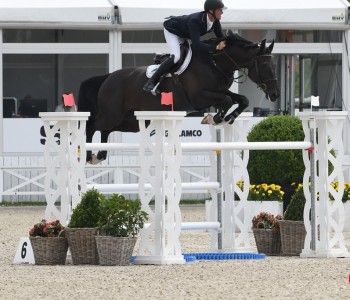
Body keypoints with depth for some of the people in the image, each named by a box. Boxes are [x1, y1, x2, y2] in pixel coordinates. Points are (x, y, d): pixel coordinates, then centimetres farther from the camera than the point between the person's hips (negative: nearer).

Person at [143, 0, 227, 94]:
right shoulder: (195, 20, -44)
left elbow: (221, 38, -10)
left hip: (185, 35, 9)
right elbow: (196, 45, -52)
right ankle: (151, 82, -21)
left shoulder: (215, 22, -21)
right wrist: (216, 47, -57)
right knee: (176, 56, -27)